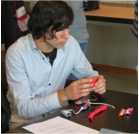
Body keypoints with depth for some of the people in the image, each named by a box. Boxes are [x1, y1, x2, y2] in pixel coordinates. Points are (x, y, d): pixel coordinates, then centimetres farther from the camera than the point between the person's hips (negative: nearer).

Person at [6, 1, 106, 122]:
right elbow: (24, 108, -24)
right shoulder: (17, 53, -22)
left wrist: (97, 81, -19)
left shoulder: (70, 43, -9)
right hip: (26, 120, -3)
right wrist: (64, 95, -37)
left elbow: (89, 73, 5)